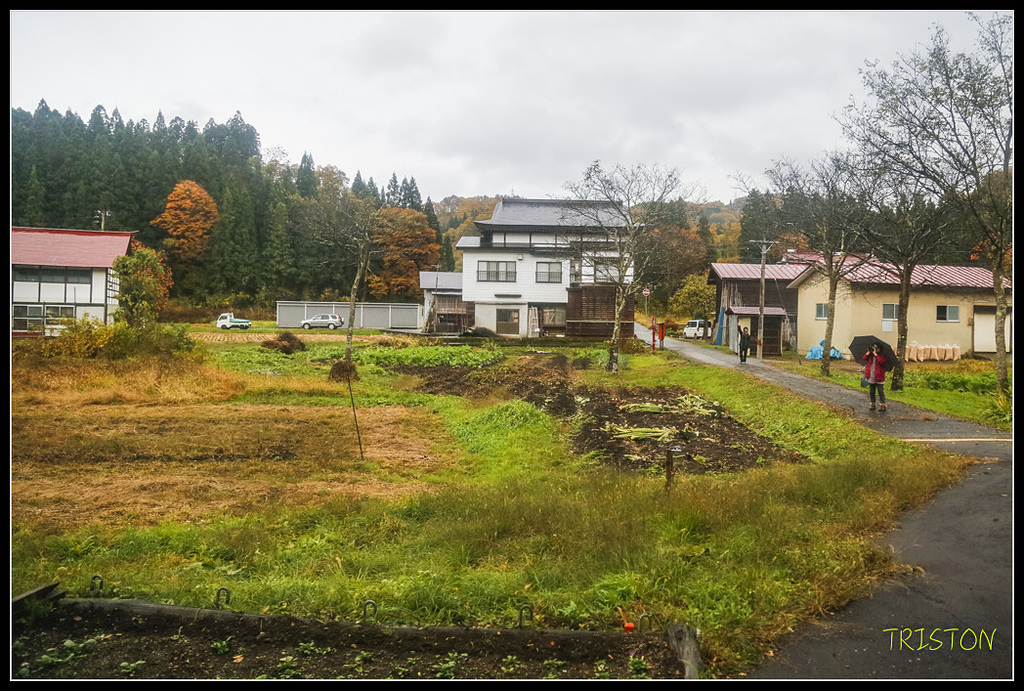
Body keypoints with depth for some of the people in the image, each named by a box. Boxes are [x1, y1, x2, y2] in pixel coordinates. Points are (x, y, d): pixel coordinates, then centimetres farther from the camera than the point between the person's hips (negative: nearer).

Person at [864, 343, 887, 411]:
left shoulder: (882, 356, -6)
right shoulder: (870, 355, 8)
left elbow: (881, 361, -26)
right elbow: (864, 358, -3)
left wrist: (875, 354, -22)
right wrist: (868, 352, -13)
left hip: (879, 378, -5)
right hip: (871, 378, 5)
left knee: (881, 392, -1)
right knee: (872, 392, 12)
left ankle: (882, 405, 5)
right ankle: (872, 404, 21)